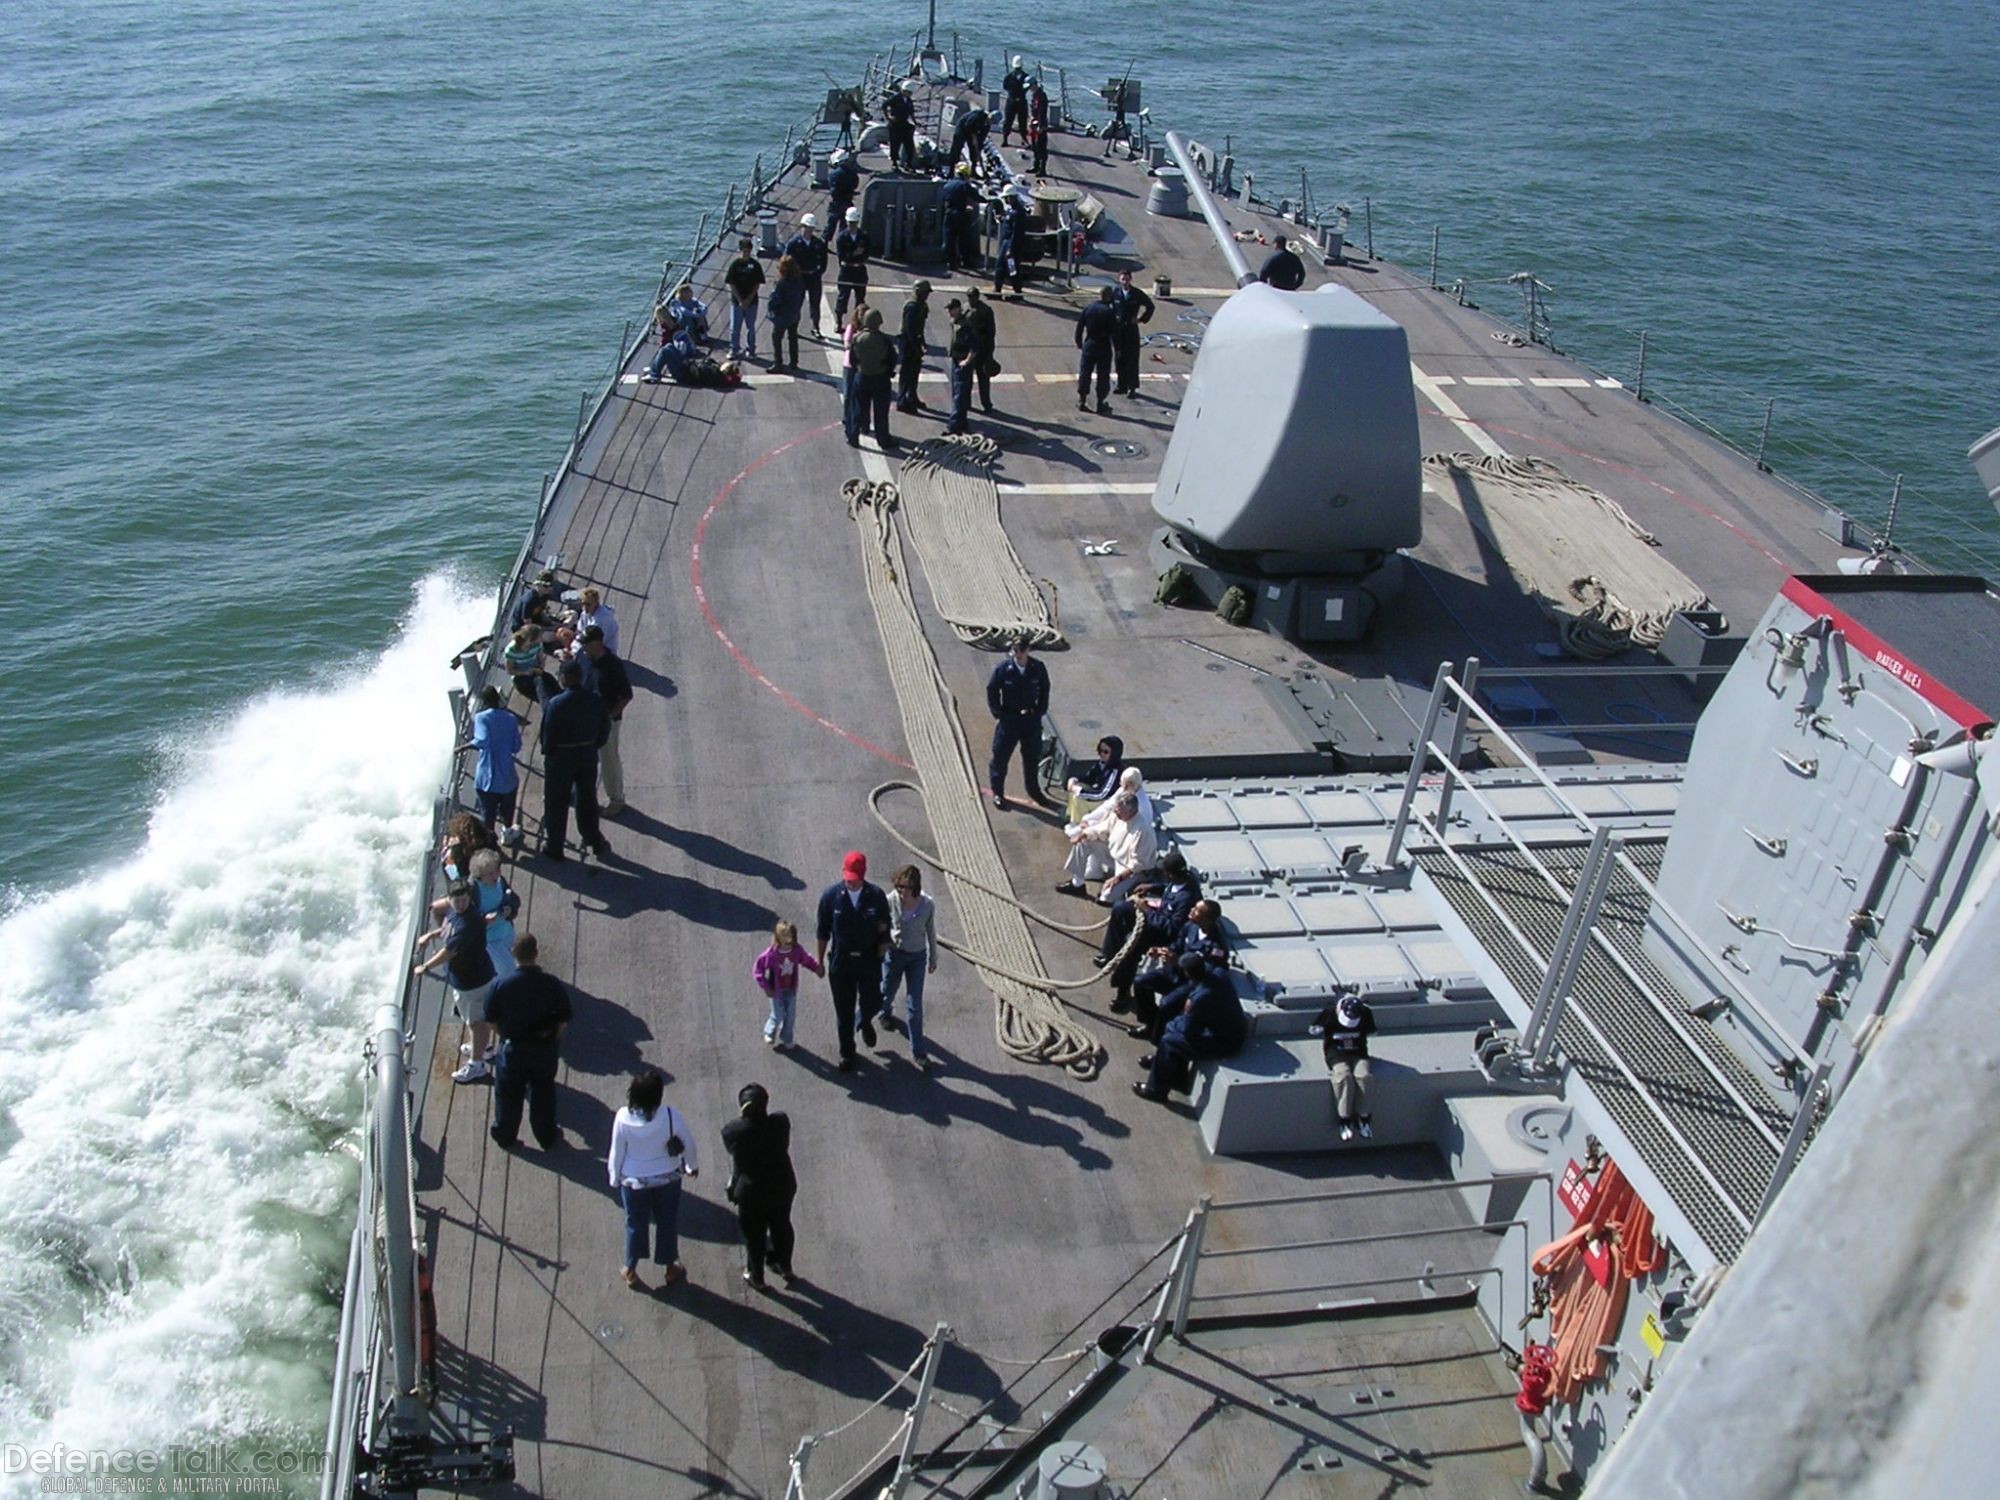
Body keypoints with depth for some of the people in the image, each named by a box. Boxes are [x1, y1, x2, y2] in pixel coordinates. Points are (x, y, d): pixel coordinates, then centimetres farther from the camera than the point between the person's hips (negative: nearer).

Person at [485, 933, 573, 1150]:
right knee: (543, 1093, 21)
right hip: (545, 1049, 0)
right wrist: (552, 1040, 8)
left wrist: (507, 1035, 10)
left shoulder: (501, 986, -20)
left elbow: (492, 1021, -9)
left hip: (512, 1048, 0)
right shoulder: (553, 985, -20)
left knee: (508, 1093, 22)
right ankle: (547, 1138, 36)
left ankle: (505, 1137, 39)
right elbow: (563, 1020, -10)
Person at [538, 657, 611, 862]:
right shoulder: (596, 701, -9)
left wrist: (547, 752, 2)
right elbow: (605, 729, 0)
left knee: (556, 803, 12)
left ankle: (554, 848, 22)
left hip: (561, 758, -4)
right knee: (587, 799, 21)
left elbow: (548, 734, -16)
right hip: (588, 756, 4)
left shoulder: (556, 704, -22)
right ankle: (594, 842, 33)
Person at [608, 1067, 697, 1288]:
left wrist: (614, 1178, 6)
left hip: (634, 1181, 0)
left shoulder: (623, 1118, -25)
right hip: (667, 1178, 0)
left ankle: (630, 1271, 38)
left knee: (635, 1224, 21)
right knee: (668, 1221, 21)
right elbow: (688, 1141, -11)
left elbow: (617, 1152, -12)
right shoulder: (670, 1115, -25)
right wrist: (692, 1166, 9)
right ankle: (670, 1268, 37)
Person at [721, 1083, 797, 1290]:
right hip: (782, 1186, 2)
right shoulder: (781, 1122, -19)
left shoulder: (734, 1131, -23)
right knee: (781, 1227, 27)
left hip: (751, 1191, -2)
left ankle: (756, 1277, 38)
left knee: (754, 1235, 20)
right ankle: (785, 1268, 46)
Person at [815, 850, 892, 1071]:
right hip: (840, 962, 0)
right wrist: (820, 960, 5)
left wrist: (880, 959, -6)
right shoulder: (830, 896, -13)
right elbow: (823, 931, -1)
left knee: (872, 1004, 11)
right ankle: (847, 1053, 33)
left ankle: (865, 1021, 50)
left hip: (869, 961, 0)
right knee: (844, 1012, 11)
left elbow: (884, 932, -4)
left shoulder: (876, 896, -14)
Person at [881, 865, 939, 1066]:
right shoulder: (890, 902, -20)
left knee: (916, 1006, 1)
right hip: (894, 954, 1)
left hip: (917, 957, -1)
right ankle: (886, 1013, 61)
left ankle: (917, 1052, 12)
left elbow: (931, 932, -3)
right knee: (887, 993, 24)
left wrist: (933, 959, 7)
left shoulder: (928, 905, -18)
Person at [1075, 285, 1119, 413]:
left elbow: (1079, 326, 5)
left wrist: (1079, 342, 17)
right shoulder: (1109, 312, -13)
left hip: (1089, 346, 4)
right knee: (1103, 375, 6)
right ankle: (1100, 403, 10)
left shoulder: (1088, 309, 1)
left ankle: (1081, 401, 10)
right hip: (1104, 347, -4)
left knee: (1084, 373, 10)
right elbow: (1114, 332, -13)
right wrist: (1117, 348, -5)